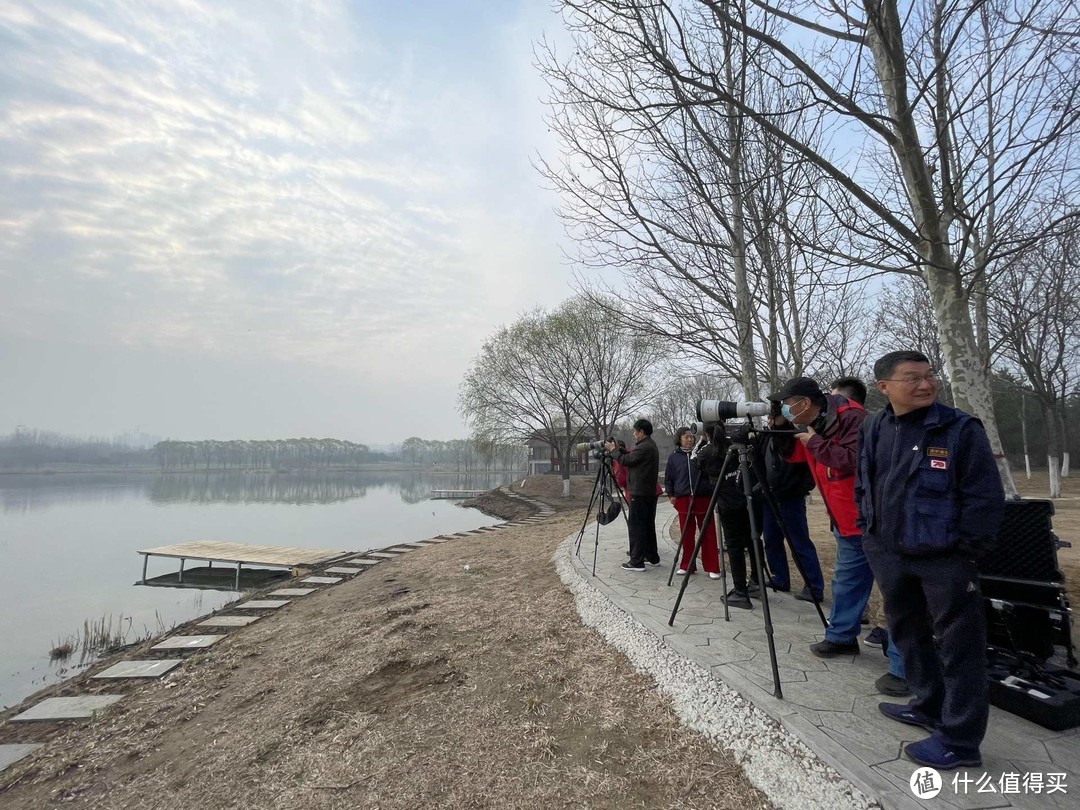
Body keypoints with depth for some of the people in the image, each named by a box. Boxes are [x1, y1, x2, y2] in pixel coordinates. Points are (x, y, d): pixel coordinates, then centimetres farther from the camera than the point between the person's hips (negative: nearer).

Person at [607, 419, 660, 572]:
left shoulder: (643, 447, -18)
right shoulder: (650, 445, 15)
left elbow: (625, 461, -13)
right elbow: (632, 456, 18)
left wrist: (613, 450, 1)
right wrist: (618, 449, 12)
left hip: (639, 493, -10)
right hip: (650, 492, 10)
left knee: (636, 525, -6)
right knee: (648, 524, 15)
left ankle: (637, 561, -5)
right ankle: (652, 557, 22)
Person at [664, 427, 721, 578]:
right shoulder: (674, 457, 8)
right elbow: (668, 478, 14)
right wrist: (670, 495, 6)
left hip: (703, 498, -1)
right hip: (683, 499, 1)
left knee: (708, 534, 1)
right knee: (686, 535, 7)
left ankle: (712, 568, 8)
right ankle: (686, 566, 18)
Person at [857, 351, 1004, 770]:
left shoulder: (960, 429, -12)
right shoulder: (874, 430, 3)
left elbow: (986, 496, -11)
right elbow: (862, 484, 14)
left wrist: (966, 550, -12)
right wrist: (869, 532, 10)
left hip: (944, 559, -6)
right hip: (890, 555, 6)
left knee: (959, 647, 5)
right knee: (908, 633, 19)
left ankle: (960, 741, 17)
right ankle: (929, 706, 39)